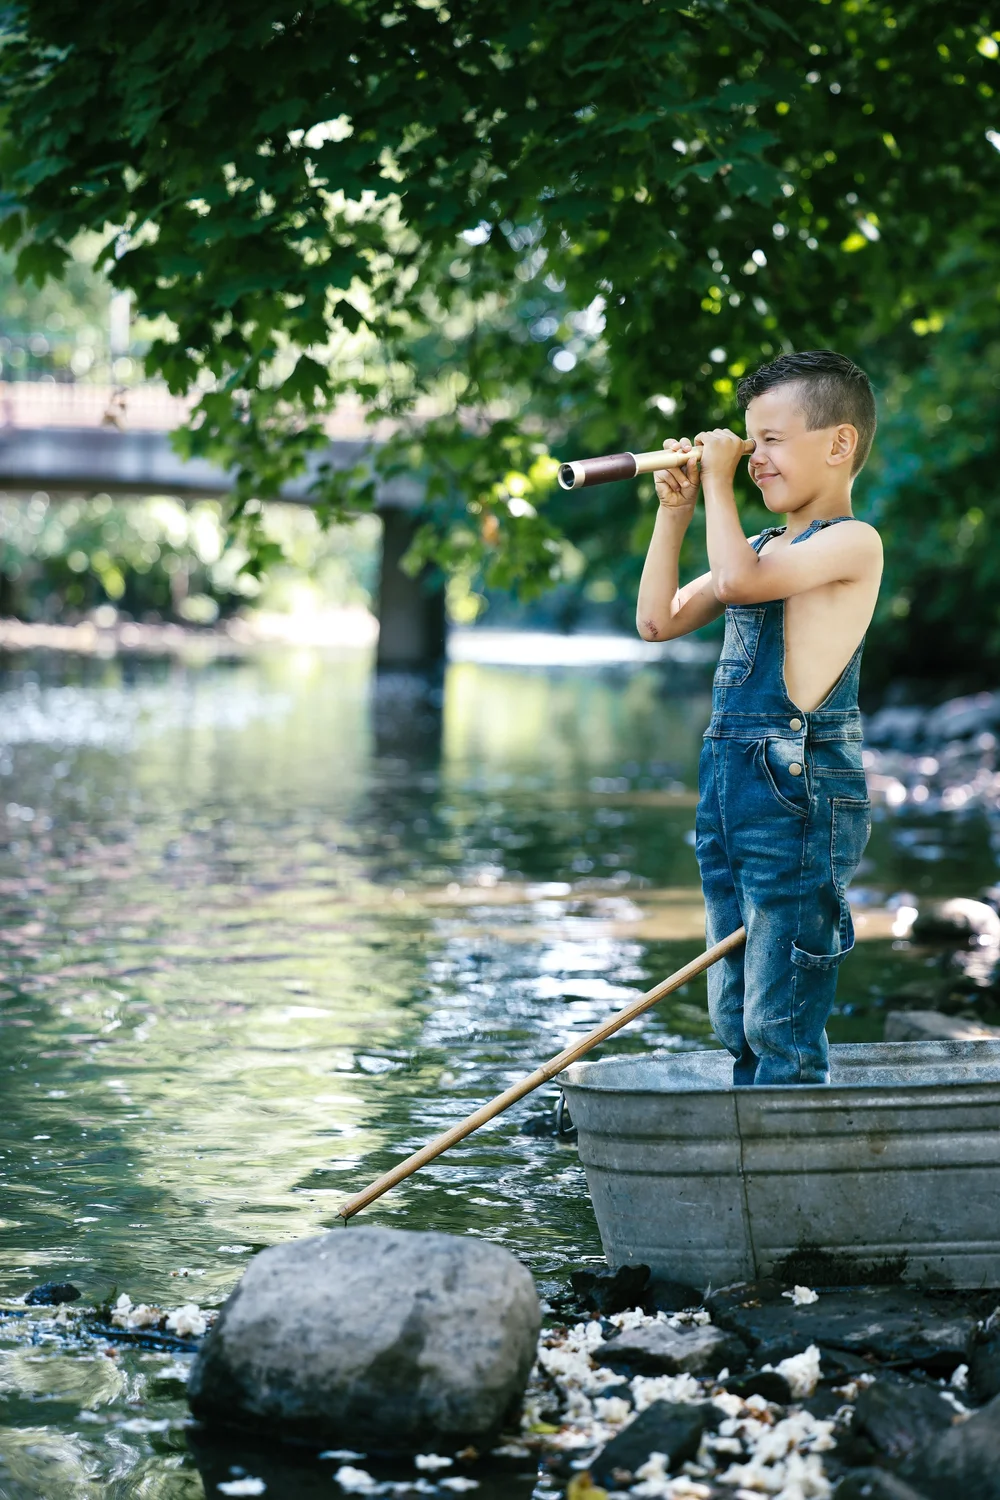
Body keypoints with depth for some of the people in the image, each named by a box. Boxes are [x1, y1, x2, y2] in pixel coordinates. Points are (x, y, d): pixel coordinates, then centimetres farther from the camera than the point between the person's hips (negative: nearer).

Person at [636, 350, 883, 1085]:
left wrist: (718, 481, -10)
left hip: (803, 791, -9)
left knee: (782, 1023, -9)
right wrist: (675, 509, 13)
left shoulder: (852, 542, -10)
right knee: (736, 1016, 13)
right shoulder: (765, 548, 18)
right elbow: (659, 620, 19)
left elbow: (740, 581, -24)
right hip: (728, 784, 9)